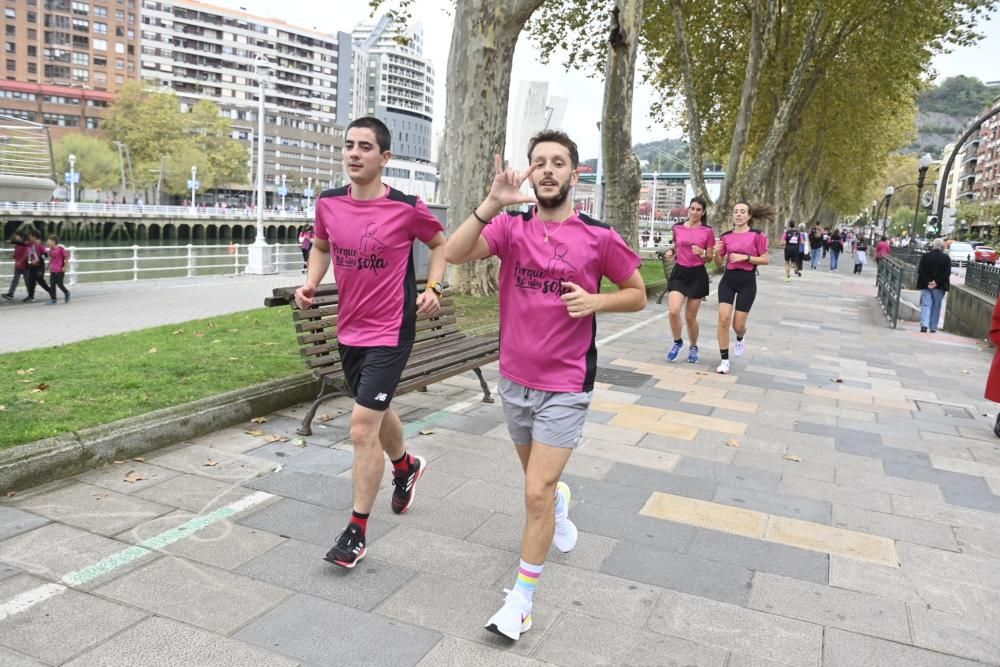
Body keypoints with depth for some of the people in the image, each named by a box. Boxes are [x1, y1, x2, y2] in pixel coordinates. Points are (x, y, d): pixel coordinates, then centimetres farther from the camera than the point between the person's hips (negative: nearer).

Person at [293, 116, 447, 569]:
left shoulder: (407, 208, -14)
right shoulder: (328, 203, -2)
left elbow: (440, 243, 4)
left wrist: (433, 287, -11)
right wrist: (311, 282, -1)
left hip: (390, 333, -6)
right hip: (349, 329, 6)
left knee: (363, 427, -9)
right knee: (376, 411, 24)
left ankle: (356, 532, 6)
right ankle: (406, 467, 55)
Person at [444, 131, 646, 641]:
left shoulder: (598, 236, -8)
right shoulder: (511, 227, -4)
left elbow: (637, 294, 3)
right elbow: (455, 254, -20)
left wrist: (596, 301, -17)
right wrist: (492, 204, -33)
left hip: (565, 388, -3)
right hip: (514, 379, 3)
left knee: (536, 493, -5)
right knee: (539, 480, 24)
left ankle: (522, 595, 15)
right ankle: (560, 502, 59)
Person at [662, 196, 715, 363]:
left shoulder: (708, 231, -3)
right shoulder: (677, 228, 4)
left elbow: (709, 258, 1)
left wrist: (702, 253, -20)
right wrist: (670, 251, 1)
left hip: (697, 275, -2)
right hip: (679, 272, 2)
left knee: (690, 317, 4)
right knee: (674, 311, -16)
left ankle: (693, 347, 29)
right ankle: (677, 342, 11)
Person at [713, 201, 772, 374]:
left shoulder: (757, 235, -6)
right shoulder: (726, 236, 4)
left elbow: (766, 259, -6)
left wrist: (745, 257, -17)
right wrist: (717, 252, -11)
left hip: (747, 282, -2)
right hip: (728, 280, 2)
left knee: (738, 324, 2)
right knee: (723, 318, -10)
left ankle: (740, 338, 42)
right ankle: (725, 360, 1)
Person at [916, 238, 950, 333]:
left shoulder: (925, 256, 0)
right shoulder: (946, 258, -2)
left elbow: (920, 271, -4)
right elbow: (947, 273, -9)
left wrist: (927, 282, -7)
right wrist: (937, 282, -11)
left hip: (926, 285, 0)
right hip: (939, 286, 0)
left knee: (926, 305, 1)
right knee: (936, 306, 9)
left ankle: (924, 324, -15)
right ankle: (933, 327, 11)